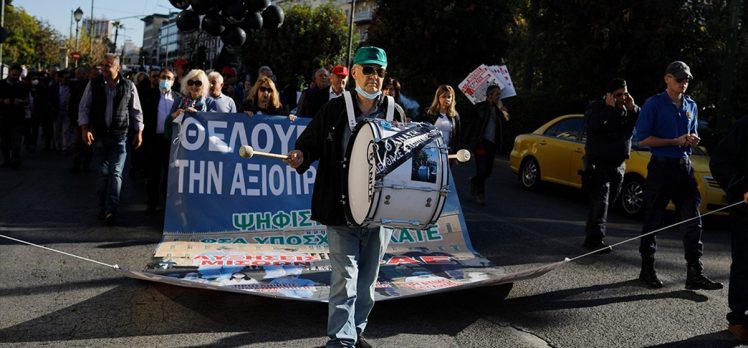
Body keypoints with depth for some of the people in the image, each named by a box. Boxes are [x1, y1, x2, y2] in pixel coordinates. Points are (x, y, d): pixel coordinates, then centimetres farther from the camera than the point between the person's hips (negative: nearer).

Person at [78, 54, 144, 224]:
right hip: (100, 135, 2)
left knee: (115, 173, -8)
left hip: (120, 136, -2)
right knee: (104, 172, 8)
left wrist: (139, 132, 4)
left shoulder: (128, 86, -1)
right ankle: (103, 207, 19)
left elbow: (136, 111, 7)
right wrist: (85, 128, -6)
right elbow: (84, 108, 5)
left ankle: (111, 209, -10)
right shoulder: (94, 85, 1)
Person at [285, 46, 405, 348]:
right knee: (345, 275, -5)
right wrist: (302, 156, -17)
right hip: (341, 207, -3)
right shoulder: (334, 110, -3)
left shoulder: (394, 112, 4)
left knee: (368, 276, 13)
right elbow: (311, 141, 3)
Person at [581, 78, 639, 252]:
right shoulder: (596, 107, -4)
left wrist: (632, 109, -10)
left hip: (618, 164, 6)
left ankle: (591, 236, 19)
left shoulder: (626, 110, 12)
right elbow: (593, 125, -25)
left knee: (608, 201, 9)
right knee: (600, 201, -14)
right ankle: (595, 238, -14)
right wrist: (609, 107, -22)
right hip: (598, 164, -6)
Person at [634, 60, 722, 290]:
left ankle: (695, 274, 2)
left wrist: (693, 140, 0)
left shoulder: (691, 106, 14)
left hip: (684, 167, 5)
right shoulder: (654, 104, -4)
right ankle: (647, 269, 15)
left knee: (692, 220, -1)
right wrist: (676, 141, -15)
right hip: (661, 167, -5)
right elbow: (643, 139, -10)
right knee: (653, 221, 3)